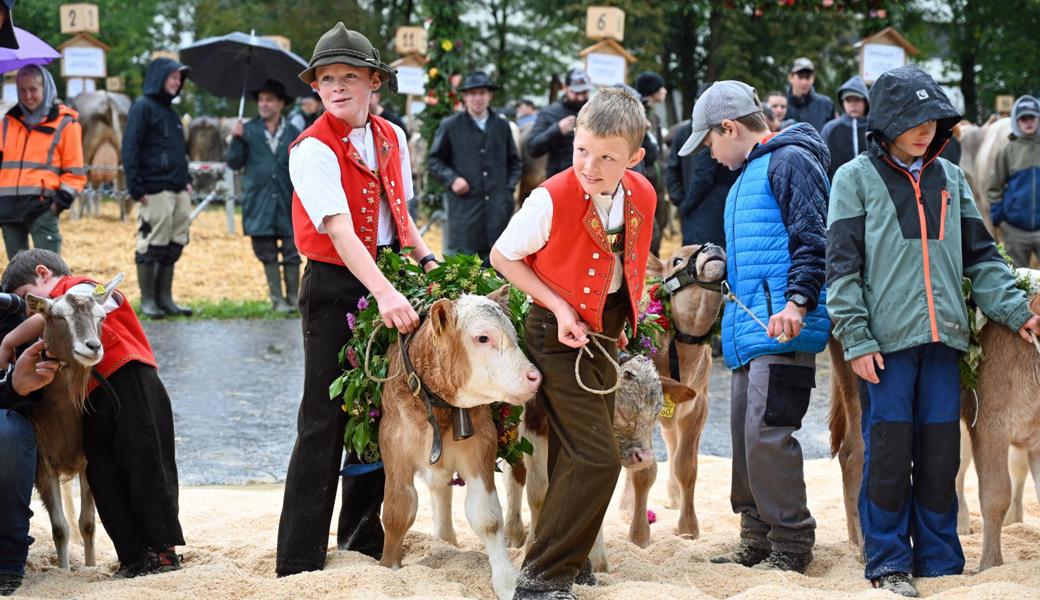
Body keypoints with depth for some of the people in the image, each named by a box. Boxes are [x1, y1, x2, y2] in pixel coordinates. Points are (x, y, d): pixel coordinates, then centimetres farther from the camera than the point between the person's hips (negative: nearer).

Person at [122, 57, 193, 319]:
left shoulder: (170, 111, 20)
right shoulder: (143, 108, -6)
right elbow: (130, 149, -11)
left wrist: (186, 179, 17)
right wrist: (136, 188, -16)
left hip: (178, 190, 8)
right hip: (155, 191, -8)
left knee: (174, 245, 9)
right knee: (151, 246, -3)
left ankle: (165, 298, 16)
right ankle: (147, 300, 4)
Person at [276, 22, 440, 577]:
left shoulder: (392, 138, 7)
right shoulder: (313, 150, -14)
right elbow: (341, 232, -25)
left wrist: (426, 260, 1)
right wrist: (385, 295, -36)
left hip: (386, 281, 6)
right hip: (335, 287, -6)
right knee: (326, 419, -6)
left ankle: (363, 539, 24)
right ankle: (299, 560, -2)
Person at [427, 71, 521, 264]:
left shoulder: (502, 126, 11)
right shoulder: (450, 126, 2)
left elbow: (514, 161, 20)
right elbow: (433, 160, 7)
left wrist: (510, 188, 5)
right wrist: (451, 179, -9)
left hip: (497, 209, 3)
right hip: (464, 206, -3)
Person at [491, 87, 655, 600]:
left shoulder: (643, 197, -5)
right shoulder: (552, 199, -22)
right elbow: (502, 256, -10)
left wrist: (620, 320, 8)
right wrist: (558, 307, -17)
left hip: (604, 336, 6)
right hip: (560, 336, -6)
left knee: (575, 458, 16)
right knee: (597, 459, -14)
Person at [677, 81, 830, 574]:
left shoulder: (790, 160, -5)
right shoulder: (747, 174, 27)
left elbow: (811, 238, -15)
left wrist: (798, 301, -23)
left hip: (782, 329, -10)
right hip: (747, 329, 10)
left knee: (766, 433, -13)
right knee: (744, 435, 10)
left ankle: (791, 545, -5)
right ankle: (757, 541, 18)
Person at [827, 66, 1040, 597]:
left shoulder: (950, 178, 14)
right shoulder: (856, 179, 2)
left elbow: (980, 255, 16)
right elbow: (842, 267, -2)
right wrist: (856, 339, -9)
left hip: (942, 336, 4)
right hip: (886, 340, -4)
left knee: (941, 454, 6)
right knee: (889, 452, -2)